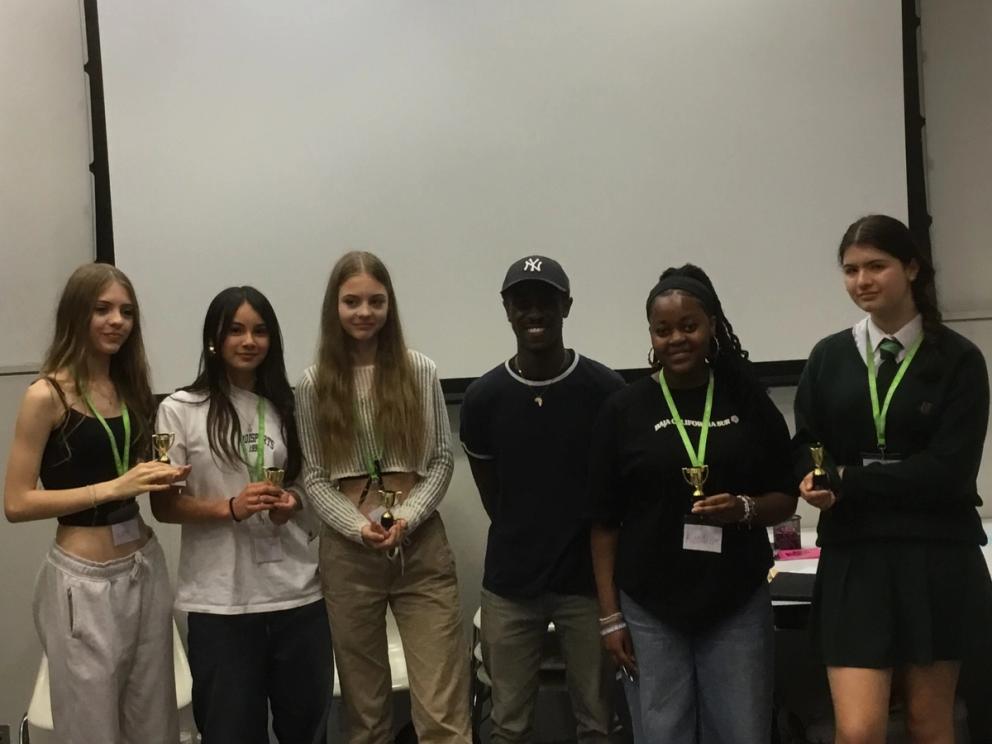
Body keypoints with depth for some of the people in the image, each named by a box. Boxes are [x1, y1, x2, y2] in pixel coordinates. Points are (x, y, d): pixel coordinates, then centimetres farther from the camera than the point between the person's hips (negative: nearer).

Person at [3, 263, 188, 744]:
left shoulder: (129, 384, 9)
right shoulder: (47, 396, -11)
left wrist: (161, 478, 1)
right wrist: (112, 488, -19)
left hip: (146, 566, 6)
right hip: (85, 581, -6)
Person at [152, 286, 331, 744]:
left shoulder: (290, 407, 8)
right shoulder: (180, 411, -3)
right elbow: (163, 506, -3)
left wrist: (294, 503, -4)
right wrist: (230, 508, -19)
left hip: (297, 594, 3)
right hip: (220, 602, -3)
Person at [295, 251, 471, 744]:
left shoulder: (420, 371, 1)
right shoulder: (314, 384, 2)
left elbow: (442, 459, 3)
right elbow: (314, 478, 2)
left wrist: (407, 518, -12)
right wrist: (359, 527, -14)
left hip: (421, 545, 0)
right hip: (347, 551, 1)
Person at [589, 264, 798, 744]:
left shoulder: (748, 399, 2)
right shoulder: (624, 409, -1)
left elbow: (786, 499, 7)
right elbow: (605, 522, 1)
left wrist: (744, 509, -14)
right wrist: (610, 616, -2)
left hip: (738, 604, 1)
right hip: (650, 608, -1)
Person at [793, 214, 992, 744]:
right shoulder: (828, 358, 6)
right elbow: (805, 453, 5)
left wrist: (847, 482, -12)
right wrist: (821, 481, -18)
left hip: (936, 561, -1)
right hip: (853, 560, 1)